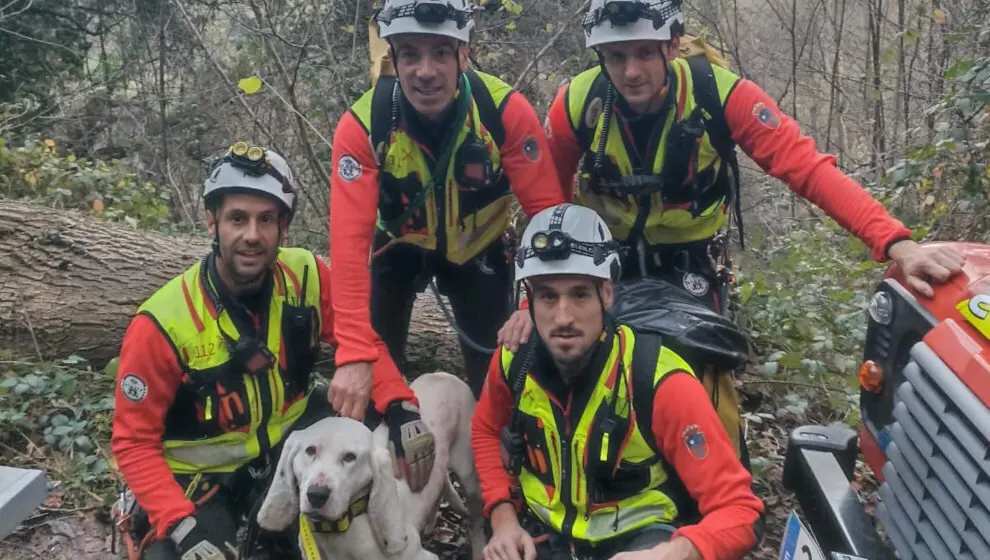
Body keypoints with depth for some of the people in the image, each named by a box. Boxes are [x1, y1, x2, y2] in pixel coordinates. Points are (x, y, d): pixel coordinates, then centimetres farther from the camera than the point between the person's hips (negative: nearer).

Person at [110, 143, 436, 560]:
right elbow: (134, 442, -15)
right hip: (201, 478, -3)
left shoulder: (306, 277, -16)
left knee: (376, 423, -18)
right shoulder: (163, 322, -24)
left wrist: (402, 408, -21)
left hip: (287, 443, 3)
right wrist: (181, 526, -28)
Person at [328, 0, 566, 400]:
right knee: (376, 361, -3)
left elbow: (547, 211, -24)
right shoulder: (362, 126, -29)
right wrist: (353, 354, -41)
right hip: (401, 247, 0)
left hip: (478, 248, 0)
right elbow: (350, 238, -34)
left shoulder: (507, 111, -29)